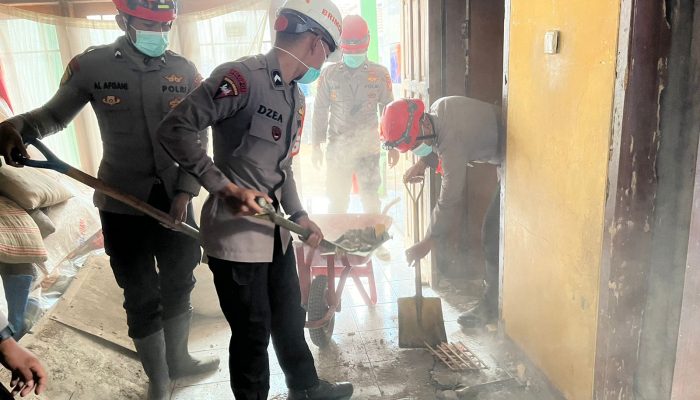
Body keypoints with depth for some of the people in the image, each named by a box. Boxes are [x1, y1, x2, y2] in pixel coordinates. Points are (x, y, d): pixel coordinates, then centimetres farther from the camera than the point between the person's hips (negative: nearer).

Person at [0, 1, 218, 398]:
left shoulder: (185, 72, -1)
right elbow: (55, 114, 6)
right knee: (141, 297, 9)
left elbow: (198, 139, 1)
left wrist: (186, 190, -10)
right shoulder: (91, 65, -6)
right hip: (123, 205, -2)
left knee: (179, 285, 18)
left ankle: (179, 359, 42)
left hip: (175, 200, 3)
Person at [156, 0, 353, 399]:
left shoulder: (296, 95, 13)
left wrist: (298, 215, 10)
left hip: (274, 227, 9)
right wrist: (224, 186, -23)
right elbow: (175, 129, -20)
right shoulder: (242, 76, -18)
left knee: (290, 316, 23)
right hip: (236, 229, -9)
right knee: (253, 330, 6)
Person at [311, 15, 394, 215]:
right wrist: (316, 145, 3)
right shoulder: (329, 74, 1)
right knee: (337, 201, 10)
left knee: (371, 201, 8)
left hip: (369, 149, 0)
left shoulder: (380, 74, 1)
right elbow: (320, 110, 4)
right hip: (337, 149, 0)